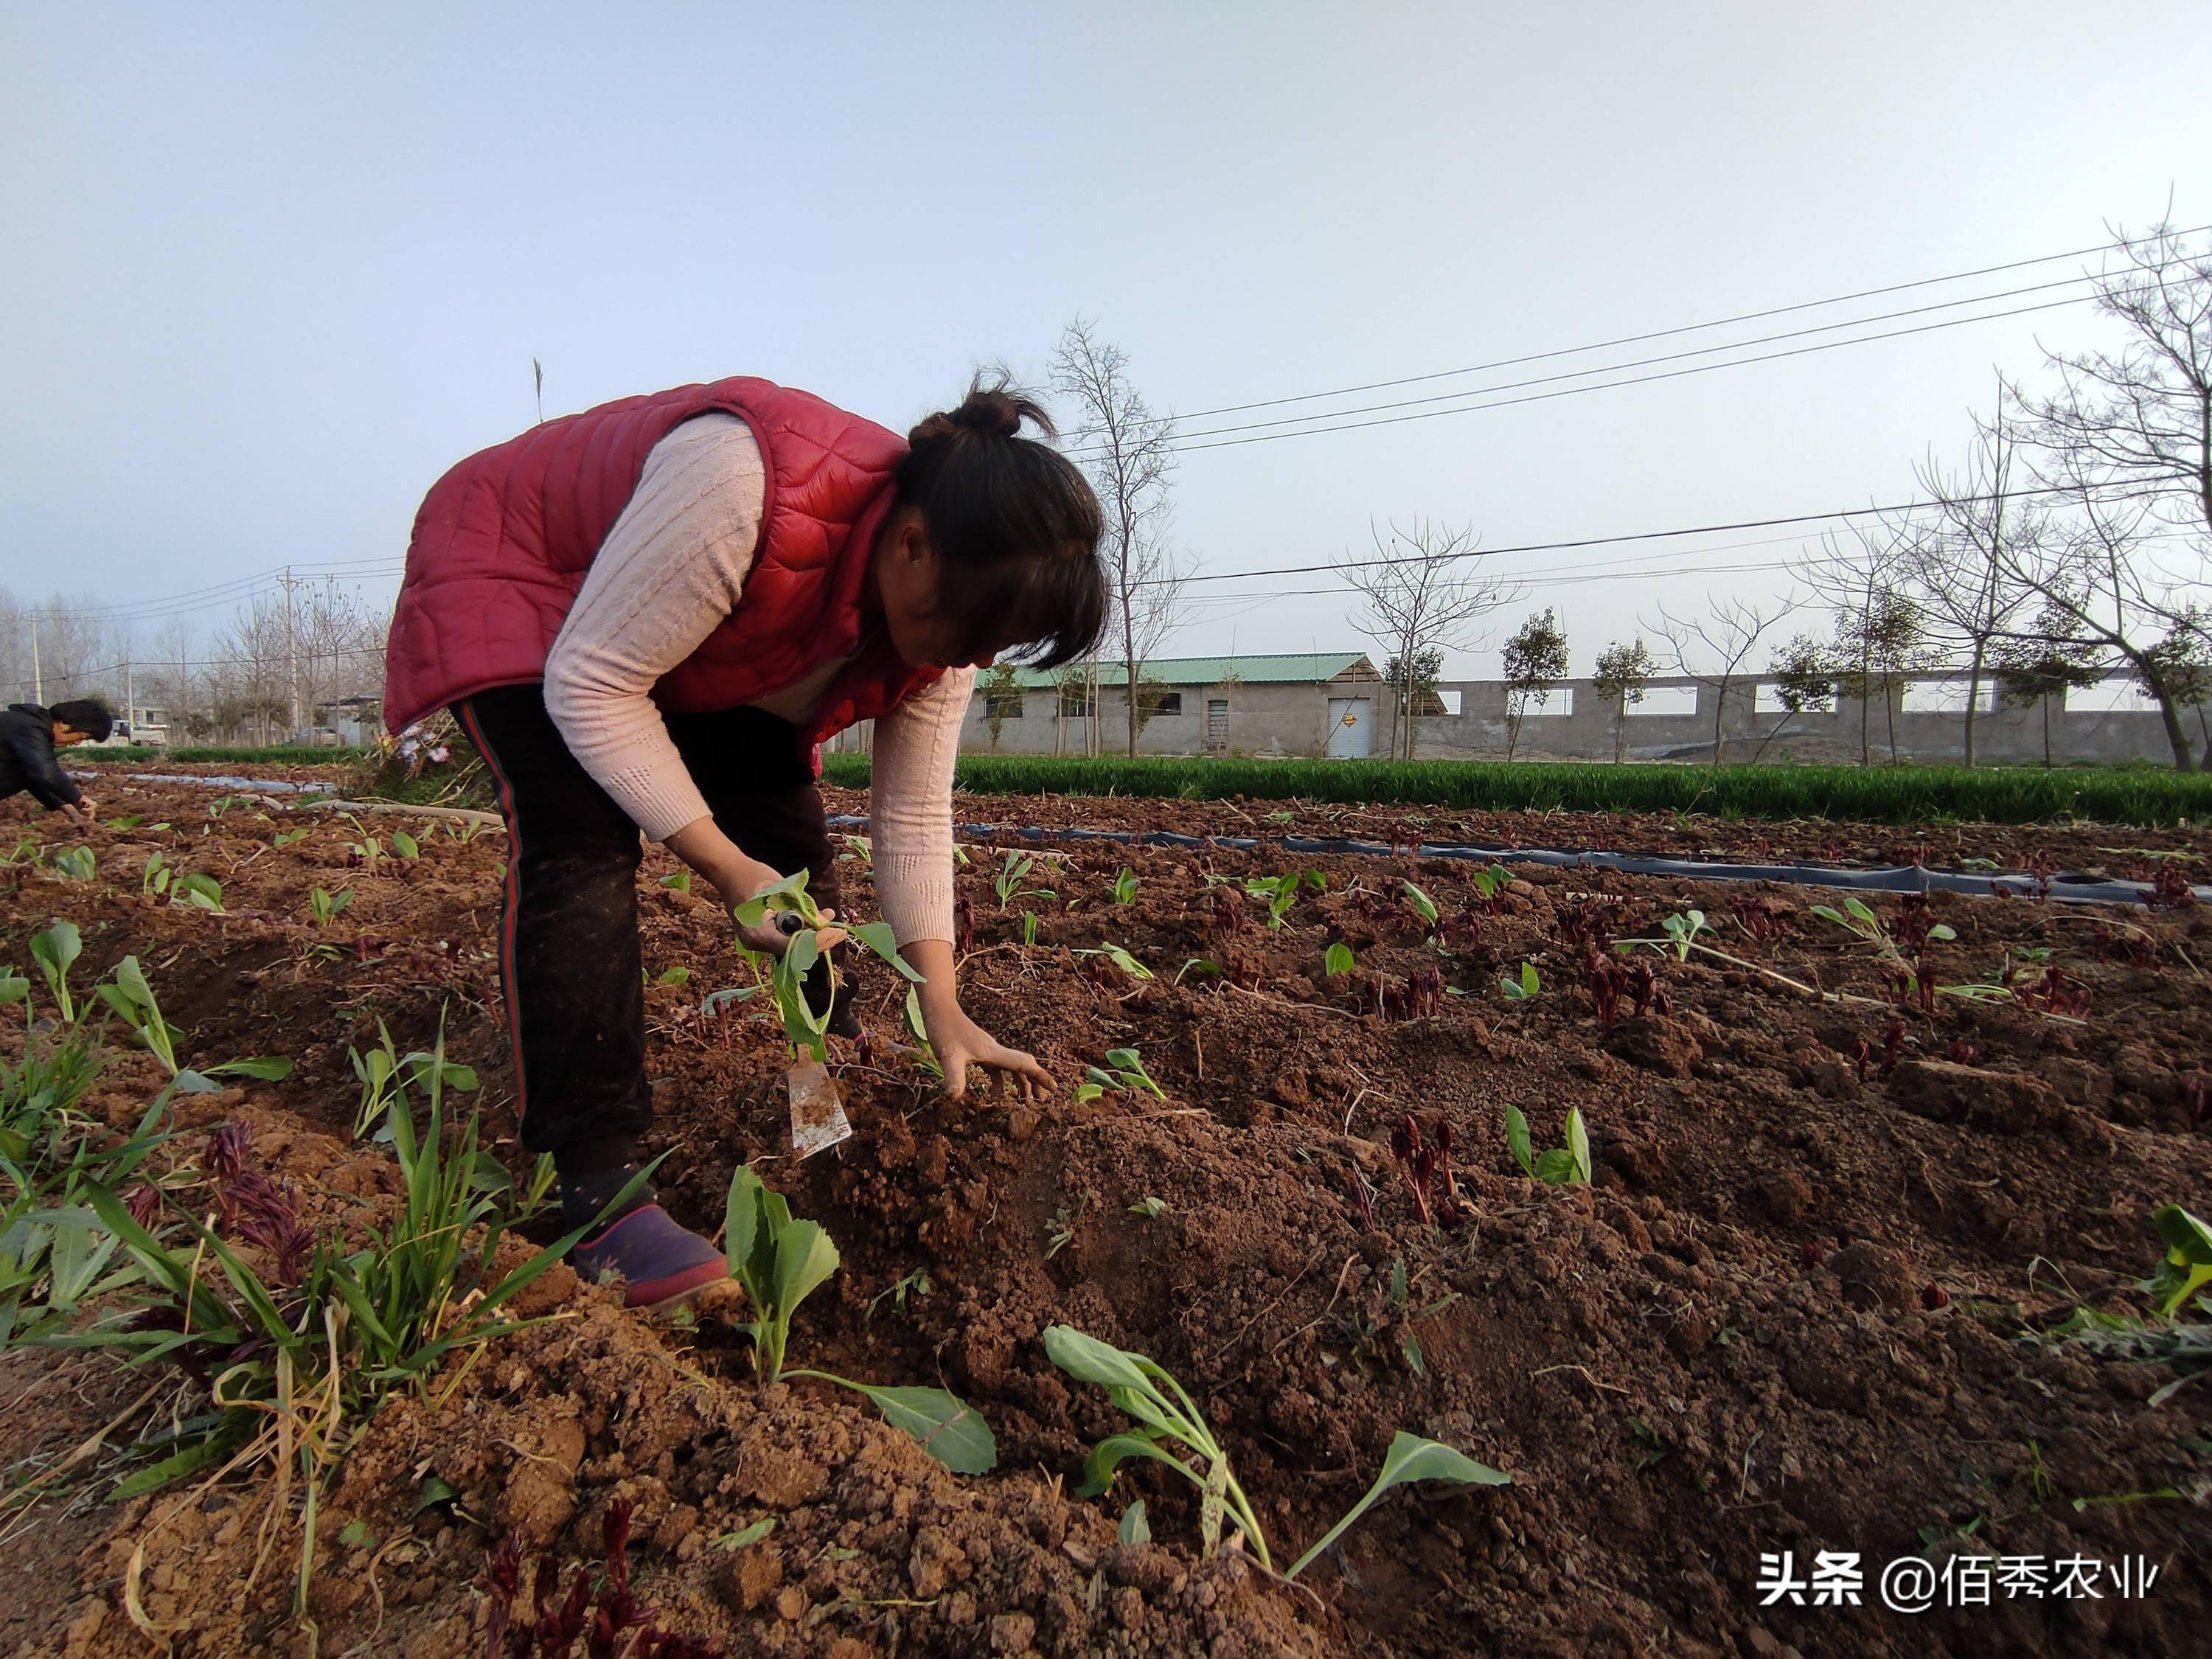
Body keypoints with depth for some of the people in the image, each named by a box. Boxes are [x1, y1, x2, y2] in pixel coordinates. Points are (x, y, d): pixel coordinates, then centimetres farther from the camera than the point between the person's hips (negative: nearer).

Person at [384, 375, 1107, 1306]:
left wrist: (945, 1014, -15)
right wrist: (727, 867, -34)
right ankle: (597, 1186, -22)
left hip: (701, 658, 6)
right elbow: (590, 681, -34)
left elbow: (915, 816, -13)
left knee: (793, 836, -1)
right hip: (514, 577, -6)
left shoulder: (946, 602, -18)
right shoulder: (743, 487, -42)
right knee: (581, 843, -27)